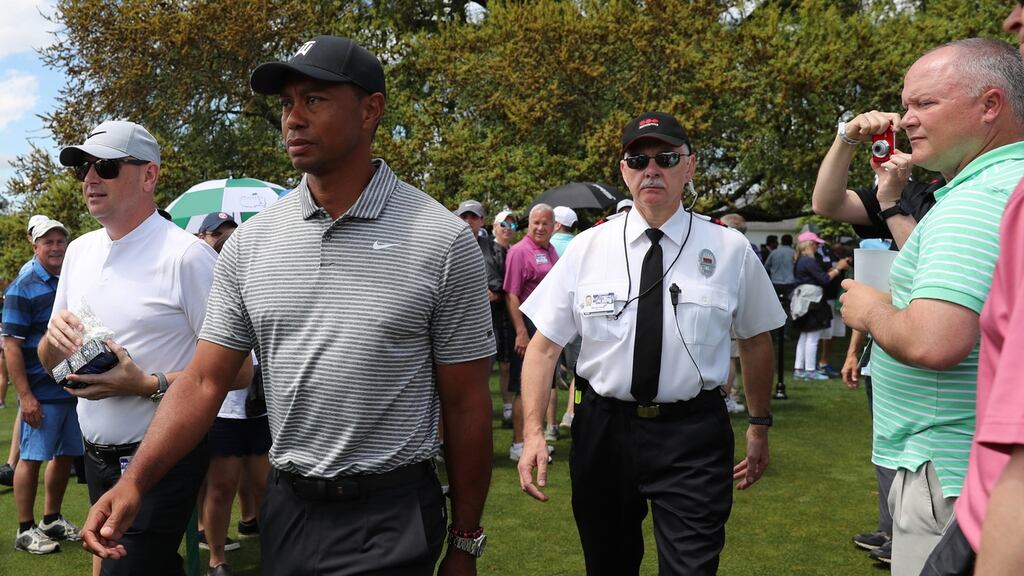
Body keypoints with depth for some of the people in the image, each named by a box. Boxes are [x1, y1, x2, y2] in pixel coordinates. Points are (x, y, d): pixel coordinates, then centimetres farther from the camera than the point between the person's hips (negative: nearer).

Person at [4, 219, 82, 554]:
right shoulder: (23, 288, -8)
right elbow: (11, 344, -12)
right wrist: (25, 395, -18)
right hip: (41, 393, -6)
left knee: (66, 455, 13)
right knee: (32, 458, 2)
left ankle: (52, 520, 28)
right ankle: (25, 530, 13)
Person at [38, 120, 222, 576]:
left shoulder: (187, 254, -15)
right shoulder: (78, 250, 9)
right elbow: (48, 361, 16)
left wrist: (147, 384, -25)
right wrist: (54, 335, -6)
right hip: (97, 454, 7)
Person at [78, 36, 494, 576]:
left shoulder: (442, 239, -11)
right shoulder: (249, 243, 1)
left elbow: (466, 404, -7)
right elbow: (204, 382, 2)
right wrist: (135, 480, -12)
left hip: (391, 518, -4)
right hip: (285, 507, 5)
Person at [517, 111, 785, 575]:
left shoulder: (730, 249, -3)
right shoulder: (587, 247, -3)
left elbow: (756, 340, 8)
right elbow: (545, 344, -3)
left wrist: (759, 426, 13)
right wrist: (533, 430, -12)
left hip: (694, 436, -1)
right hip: (602, 430, 2)